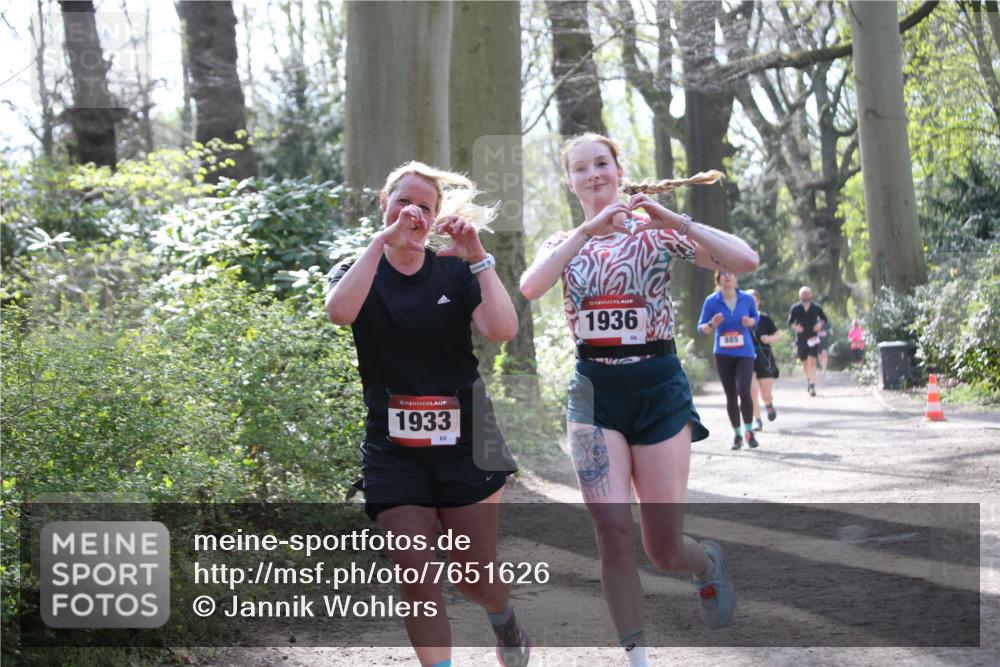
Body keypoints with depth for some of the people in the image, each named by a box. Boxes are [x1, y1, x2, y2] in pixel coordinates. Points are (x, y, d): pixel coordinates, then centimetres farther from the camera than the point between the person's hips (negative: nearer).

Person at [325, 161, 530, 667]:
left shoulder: (456, 273, 2)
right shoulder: (360, 273, 3)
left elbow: (503, 330, -16)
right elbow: (339, 311, -23)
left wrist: (478, 256, -19)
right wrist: (382, 239, -25)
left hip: (463, 440, 0)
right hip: (393, 449, 0)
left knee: (474, 574, 8)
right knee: (417, 579, -6)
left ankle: (504, 618, 42)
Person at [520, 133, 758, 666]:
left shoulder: (657, 233, 1)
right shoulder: (564, 243, 7)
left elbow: (746, 261, -12)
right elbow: (530, 287, -16)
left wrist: (671, 218, -19)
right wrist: (588, 230, -23)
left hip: (658, 387, -2)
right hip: (595, 392, 2)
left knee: (663, 550, 1)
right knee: (612, 534, -12)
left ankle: (707, 562, 38)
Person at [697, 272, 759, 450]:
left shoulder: (747, 299, 0)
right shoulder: (711, 301, -3)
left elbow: (755, 318, 16)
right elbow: (701, 328, 1)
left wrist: (750, 322, -8)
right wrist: (712, 324, -21)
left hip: (744, 353, -1)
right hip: (723, 354, 1)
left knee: (744, 391, -17)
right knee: (731, 395, 5)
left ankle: (749, 430, 2)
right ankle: (738, 434, 21)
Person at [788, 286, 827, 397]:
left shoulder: (816, 308, 2)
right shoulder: (795, 308, 0)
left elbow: (824, 318, 14)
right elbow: (790, 322, 3)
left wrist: (820, 324, -6)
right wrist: (795, 327, -17)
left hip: (813, 338, -1)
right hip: (800, 339, 2)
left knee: (812, 362, -15)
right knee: (804, 363, 12)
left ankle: (812, 386, -19)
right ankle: (808, 379, 40)